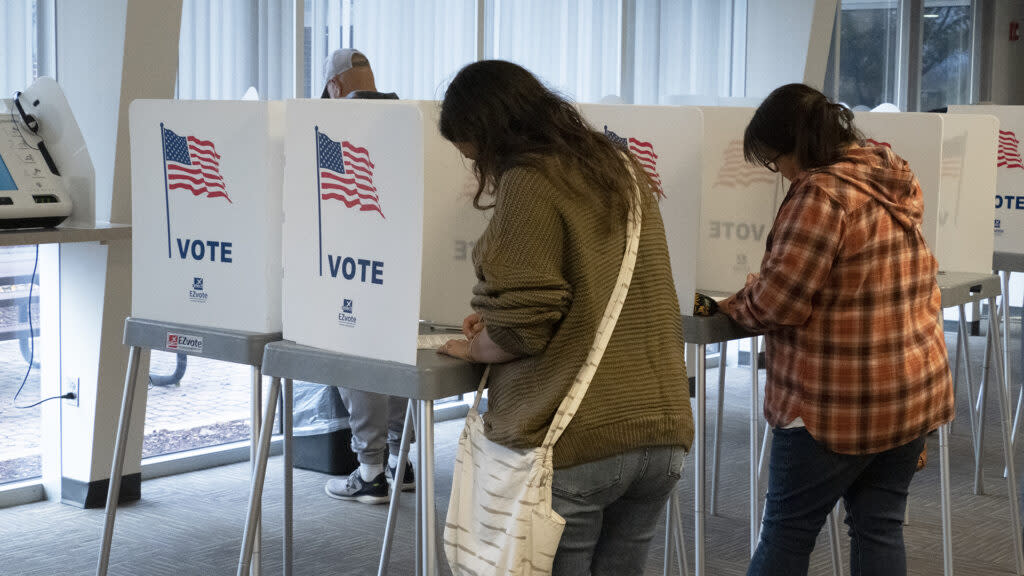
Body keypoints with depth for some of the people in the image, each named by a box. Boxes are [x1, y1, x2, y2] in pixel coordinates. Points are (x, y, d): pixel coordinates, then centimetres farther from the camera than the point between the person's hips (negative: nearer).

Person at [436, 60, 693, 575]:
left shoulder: (529, 181, -11)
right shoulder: (621, 170, 14)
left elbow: (522, 328, -14)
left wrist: (472, 348, 6)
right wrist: (494, 325, 24)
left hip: (575, 442, -8)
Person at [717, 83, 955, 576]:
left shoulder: (820, 194, -20)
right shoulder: (895, 181, 8)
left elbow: (777, 301, -20)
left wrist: (732, 306, -1)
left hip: (841, 404, -8)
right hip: (917, 391, 8)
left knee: (786, 533, 5)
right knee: (880, 527, 13)